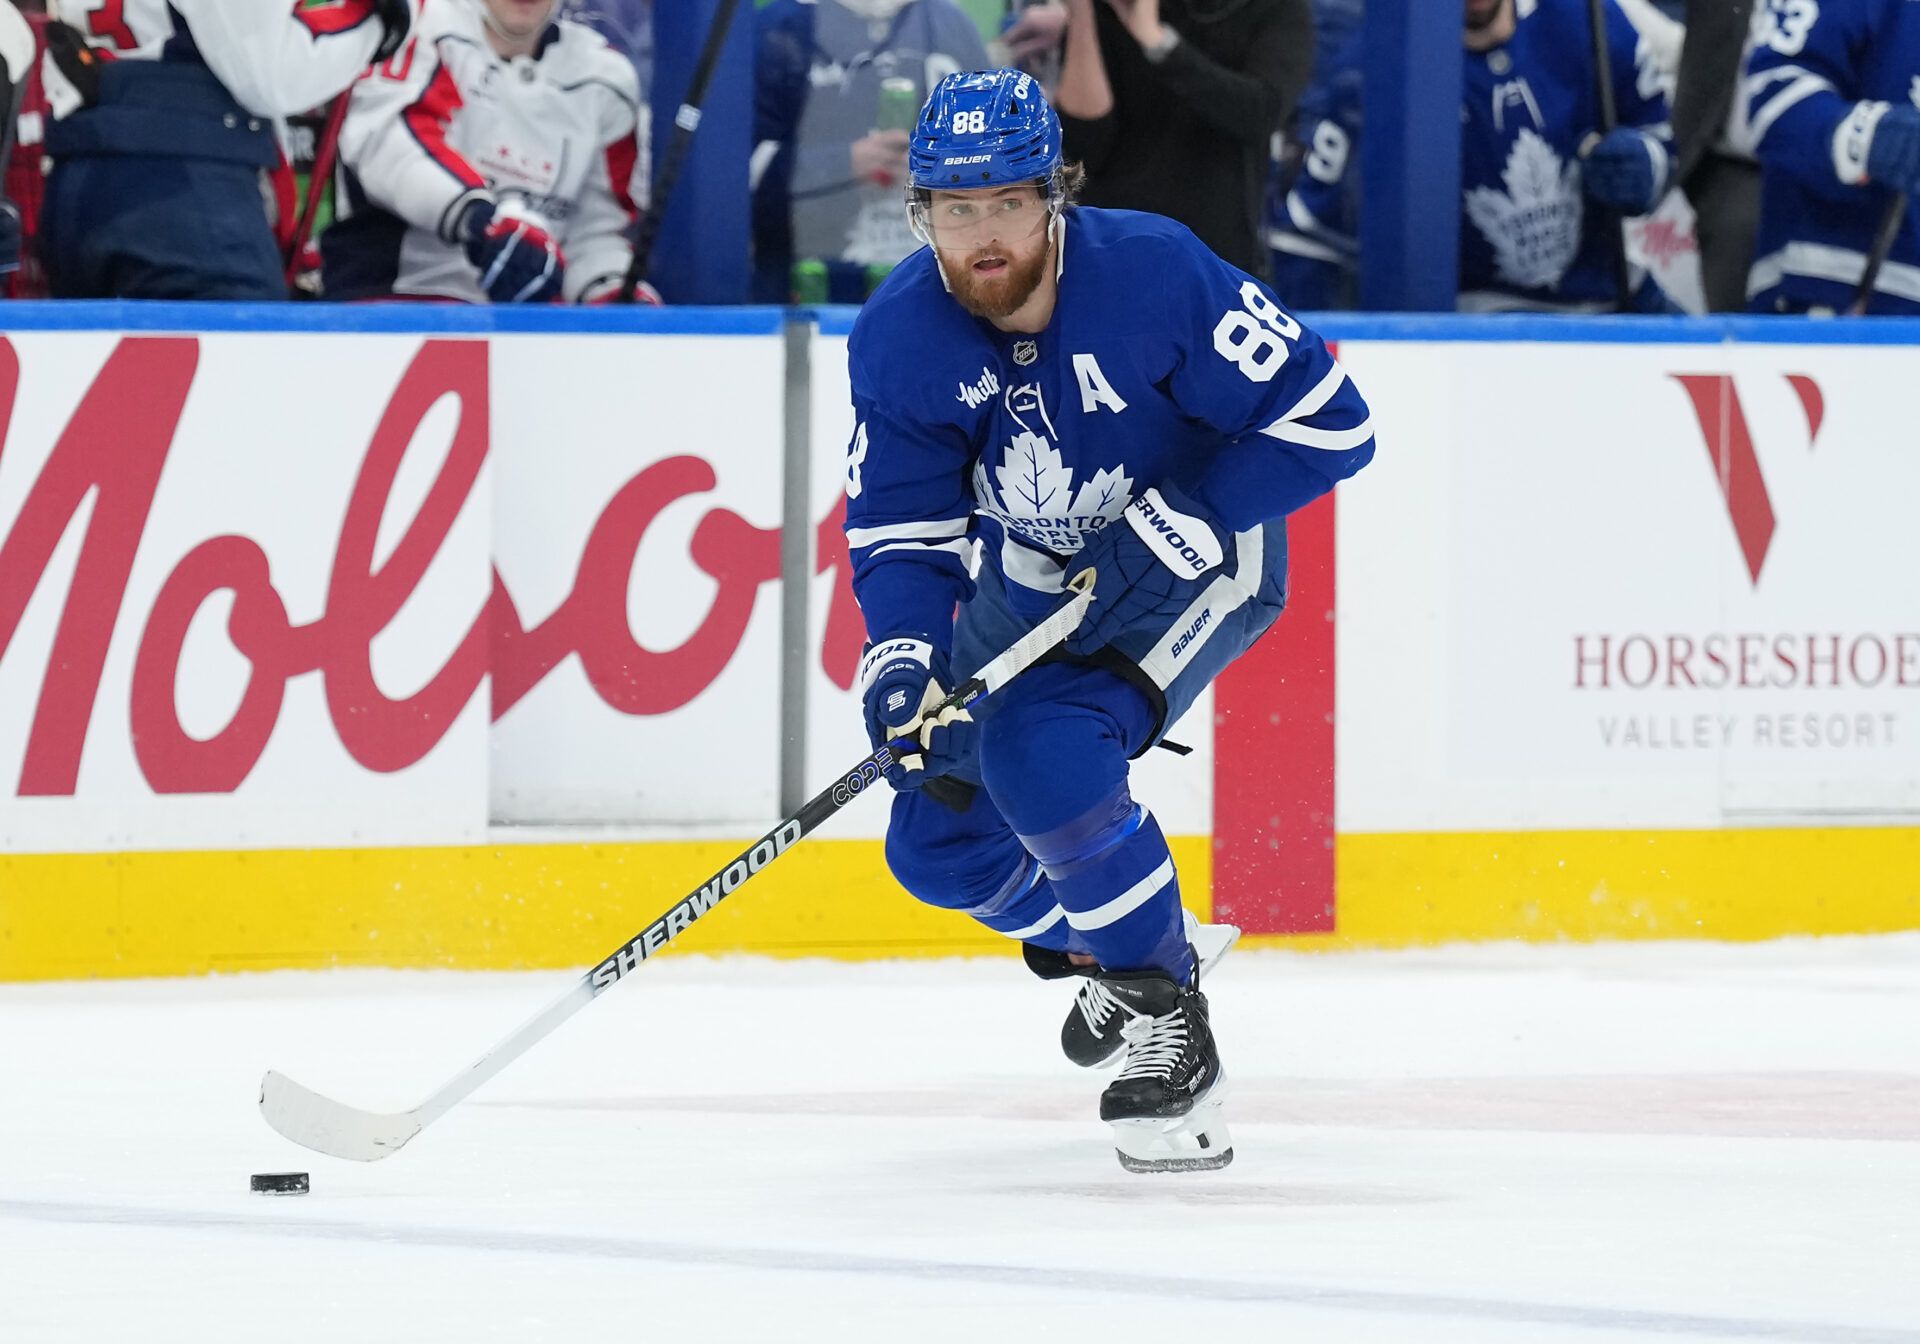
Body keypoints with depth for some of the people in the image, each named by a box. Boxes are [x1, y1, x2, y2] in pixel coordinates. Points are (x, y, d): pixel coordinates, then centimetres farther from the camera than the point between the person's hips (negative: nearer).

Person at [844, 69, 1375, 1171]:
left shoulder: (1152, 273, -28)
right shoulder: (899, 337, -16)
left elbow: (1328, 419, -23)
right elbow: (901, 526, -11)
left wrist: (1191, 516, -30)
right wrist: (904, 648, -31)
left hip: (1192, 557, -6)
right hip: (1029, 577, 6)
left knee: (1043, 757, -28)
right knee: (939, 840, 1)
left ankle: (1167, 1021, -13)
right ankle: (1134, 948, 28)